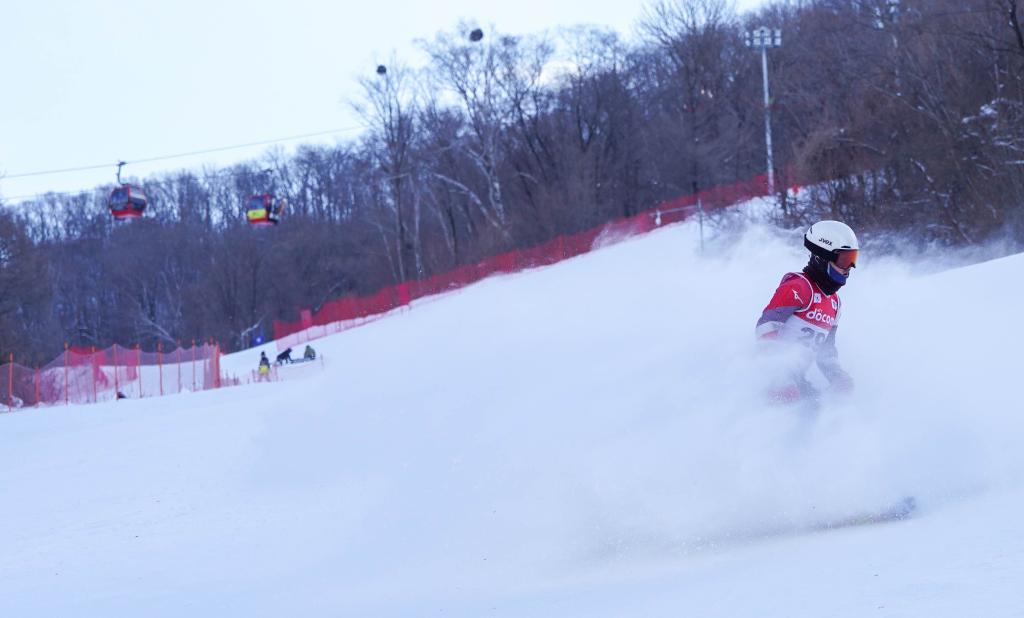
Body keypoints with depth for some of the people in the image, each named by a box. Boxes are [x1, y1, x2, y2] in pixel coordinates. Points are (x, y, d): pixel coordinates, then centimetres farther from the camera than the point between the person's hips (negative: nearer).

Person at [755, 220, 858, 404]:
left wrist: (836, 375, 11)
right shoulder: (798, 287, -11)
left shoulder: (834, 301, 19)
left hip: (793, 377, 9)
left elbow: (826, 349, 29)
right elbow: (766, 327, -20)